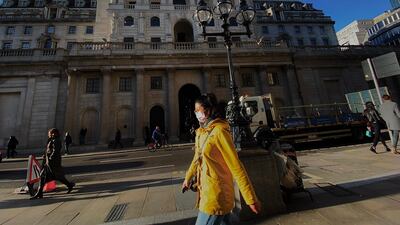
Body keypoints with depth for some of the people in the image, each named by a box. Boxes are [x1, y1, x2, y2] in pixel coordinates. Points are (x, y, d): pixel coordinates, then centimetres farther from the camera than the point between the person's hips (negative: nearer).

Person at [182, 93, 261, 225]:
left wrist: (251, 199, -16)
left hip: (217, 196, -7)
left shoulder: (219, 131, -21)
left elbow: (236, 167, -21)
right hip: (206, 192, 7)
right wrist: (188, 178, 27)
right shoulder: (201, 132, 4)